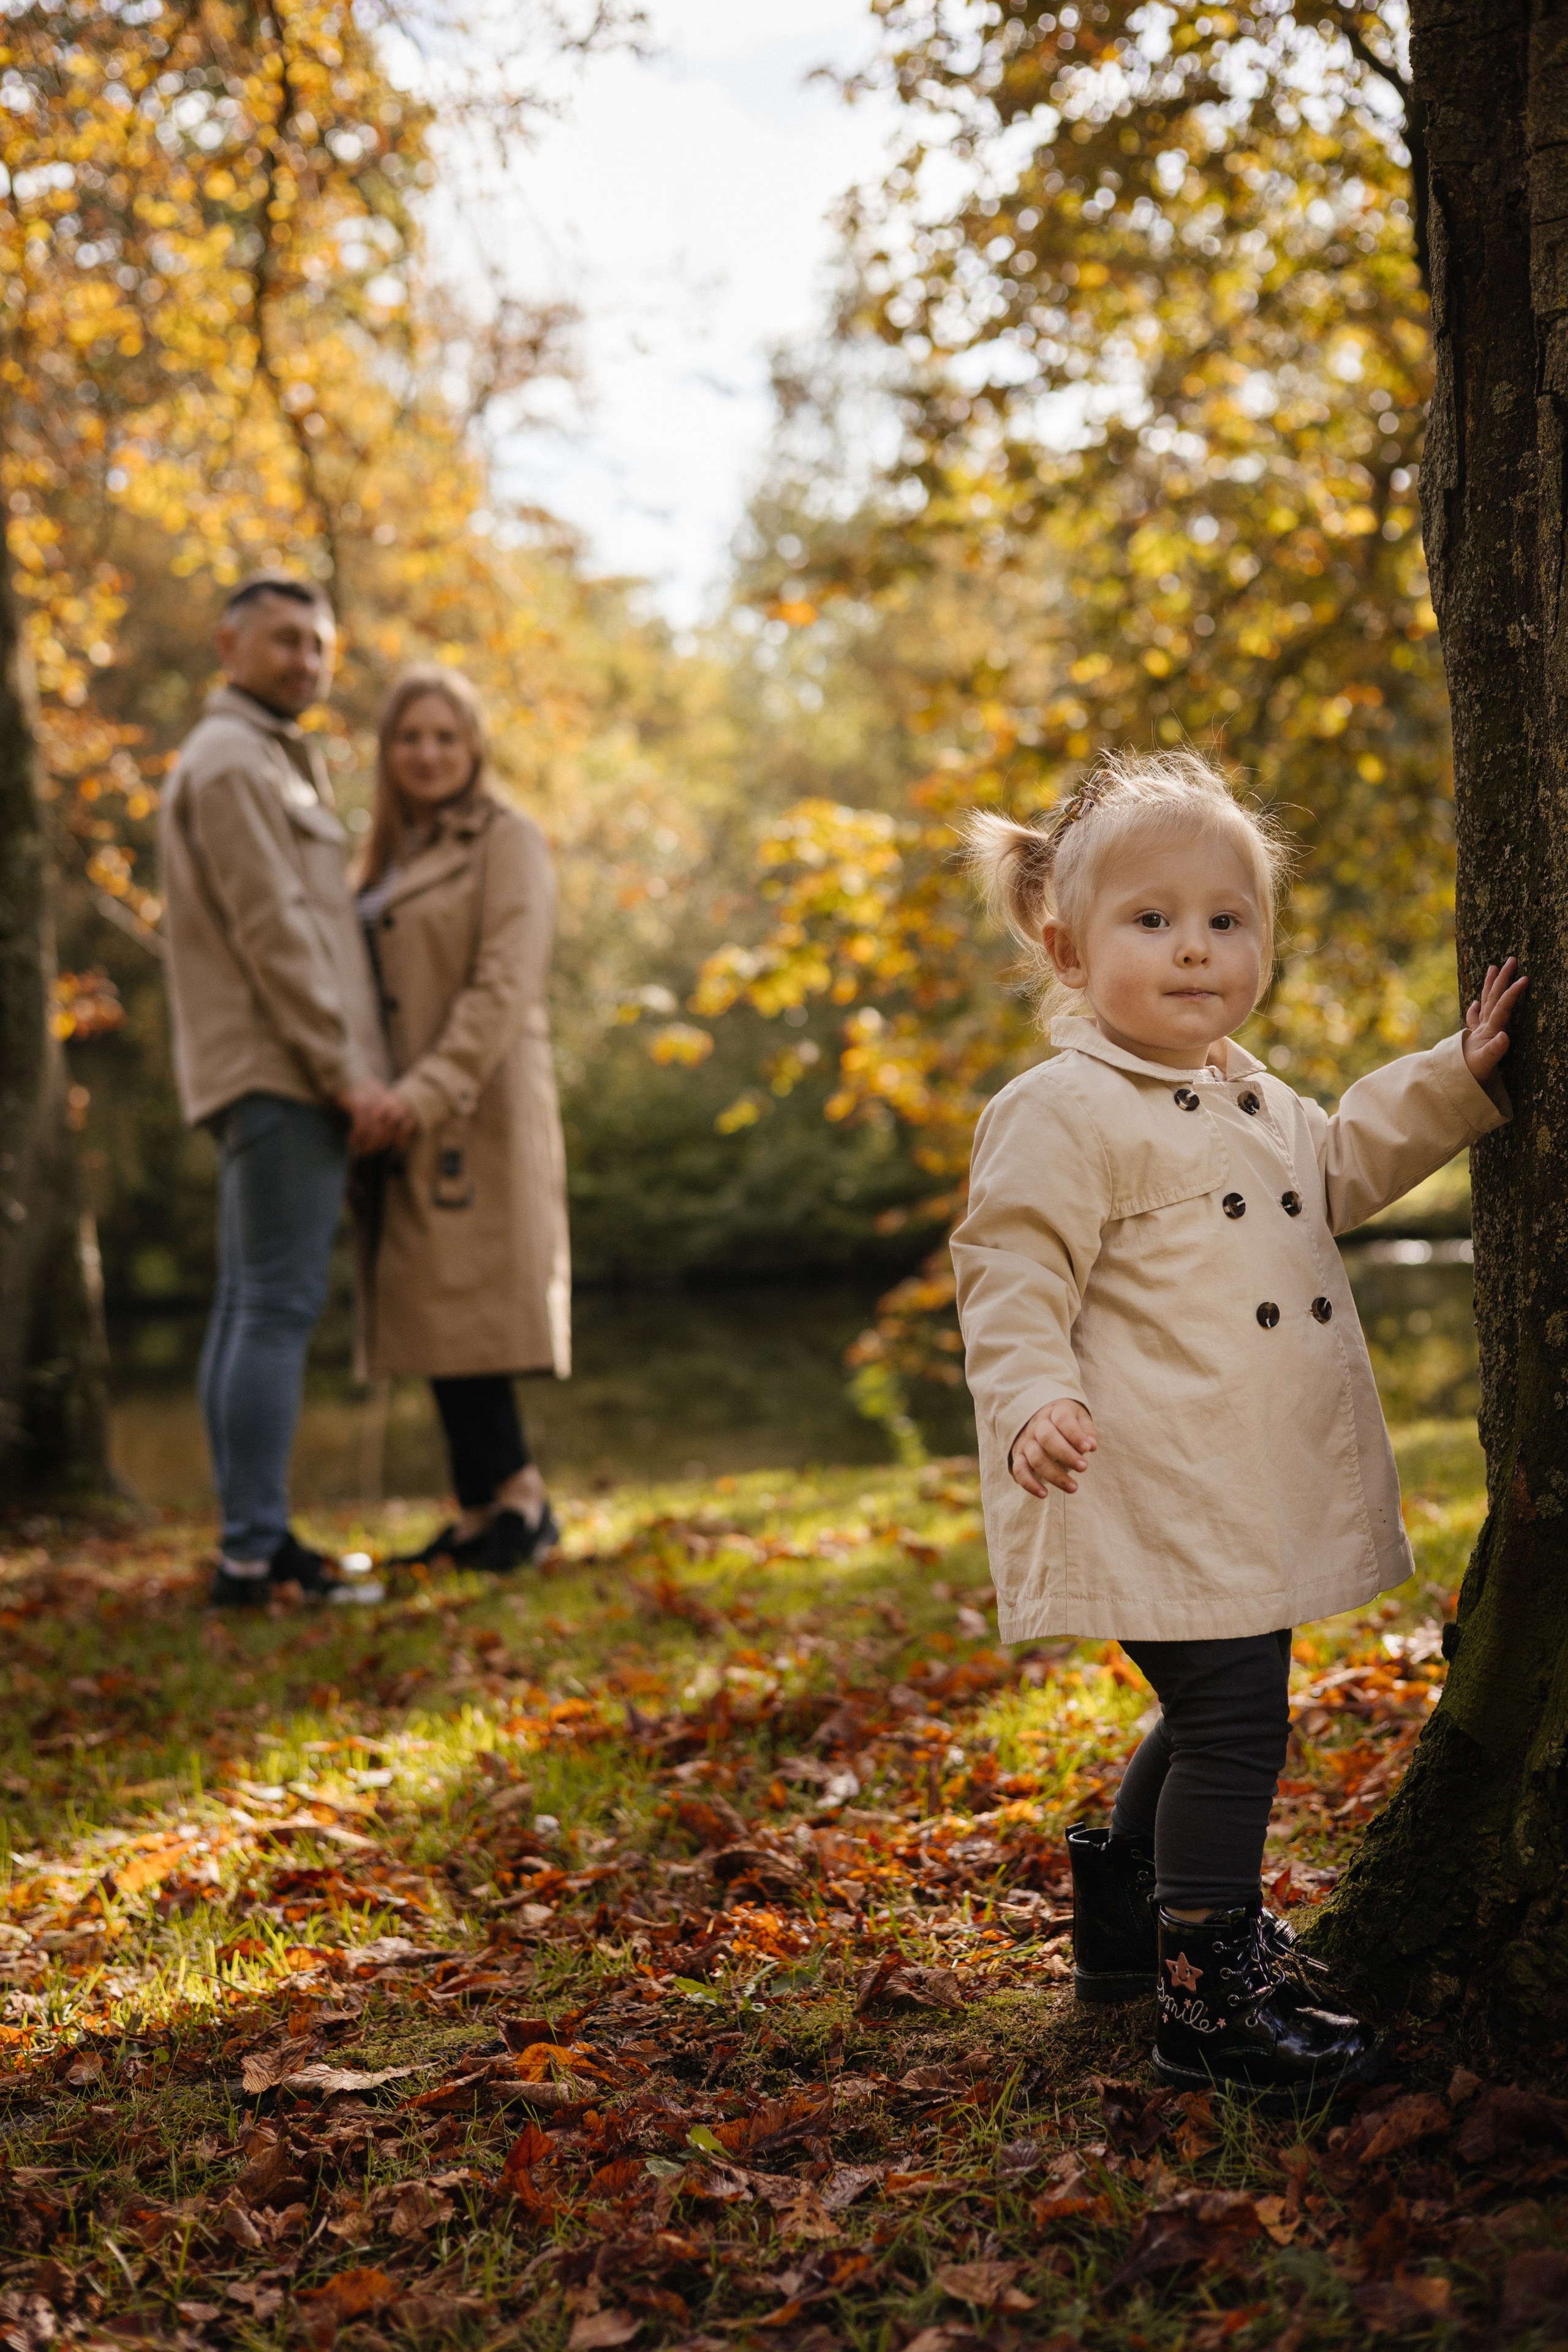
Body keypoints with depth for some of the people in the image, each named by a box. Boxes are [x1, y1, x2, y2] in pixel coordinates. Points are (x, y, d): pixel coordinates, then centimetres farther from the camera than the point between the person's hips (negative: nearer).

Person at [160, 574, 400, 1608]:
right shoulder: (231, 763, -8)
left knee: (250, 1309, 8)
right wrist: (348, 1070, -16)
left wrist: (345, 1065, 15)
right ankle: (254, 1553, -13)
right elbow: (271, 933, -16)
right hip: (279, 1071, -10)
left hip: (269, 1081, 10)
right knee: (279, 1307, -12)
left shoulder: (271, 764, 25)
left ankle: (256, 1539, 11)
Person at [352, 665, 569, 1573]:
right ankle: (483, 1513, 11)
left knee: (464, 1309, -12)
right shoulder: (393, 854, 20)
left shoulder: (509, 842, -3)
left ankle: (517, 1493, -3)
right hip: (406, 1117, 8)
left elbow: (504, 986, -14)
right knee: (432, 1319, 6)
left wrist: (433, 1089, -23)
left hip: (476, 1111, -7)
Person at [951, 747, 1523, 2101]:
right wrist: (1033, 1403, -32)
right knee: (1230, 1722, -9)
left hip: (1252, 1500, 10)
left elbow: (1343, 1165, 32)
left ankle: (1128, 1920, 39)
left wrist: (1457, 1080, 24)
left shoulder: (1250, 1101, 15)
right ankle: (1209, 2002, 2)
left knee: (1219, 1722, 21)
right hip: (1160, 1505, -10)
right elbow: (1013, 1278, -17)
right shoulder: (1065, 1114, -14)